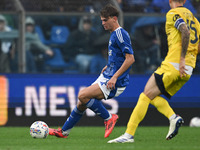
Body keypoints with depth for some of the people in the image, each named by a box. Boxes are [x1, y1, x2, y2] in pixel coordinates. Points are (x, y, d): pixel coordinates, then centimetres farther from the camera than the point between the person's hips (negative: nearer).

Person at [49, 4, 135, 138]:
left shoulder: (120, 34, -14)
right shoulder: (114, 34, 16)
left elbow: (130, 58, -21)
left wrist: (115, 77, -24)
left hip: (116, 82, -9)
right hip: (106, 77, 9)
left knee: (83, 96, -21)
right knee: (82, 103, 10)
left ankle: (109, 118, -6)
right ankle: (64, 131, 22)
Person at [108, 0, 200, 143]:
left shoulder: (173, 13, -2)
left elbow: (186, 31, -20)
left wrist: (182, 59, -22)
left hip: (173, 65, -8)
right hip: (188, 70, 8)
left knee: (145, 96, -5)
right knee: (152, 96, 15)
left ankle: (129, 135, -10)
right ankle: (173, 117, -6)